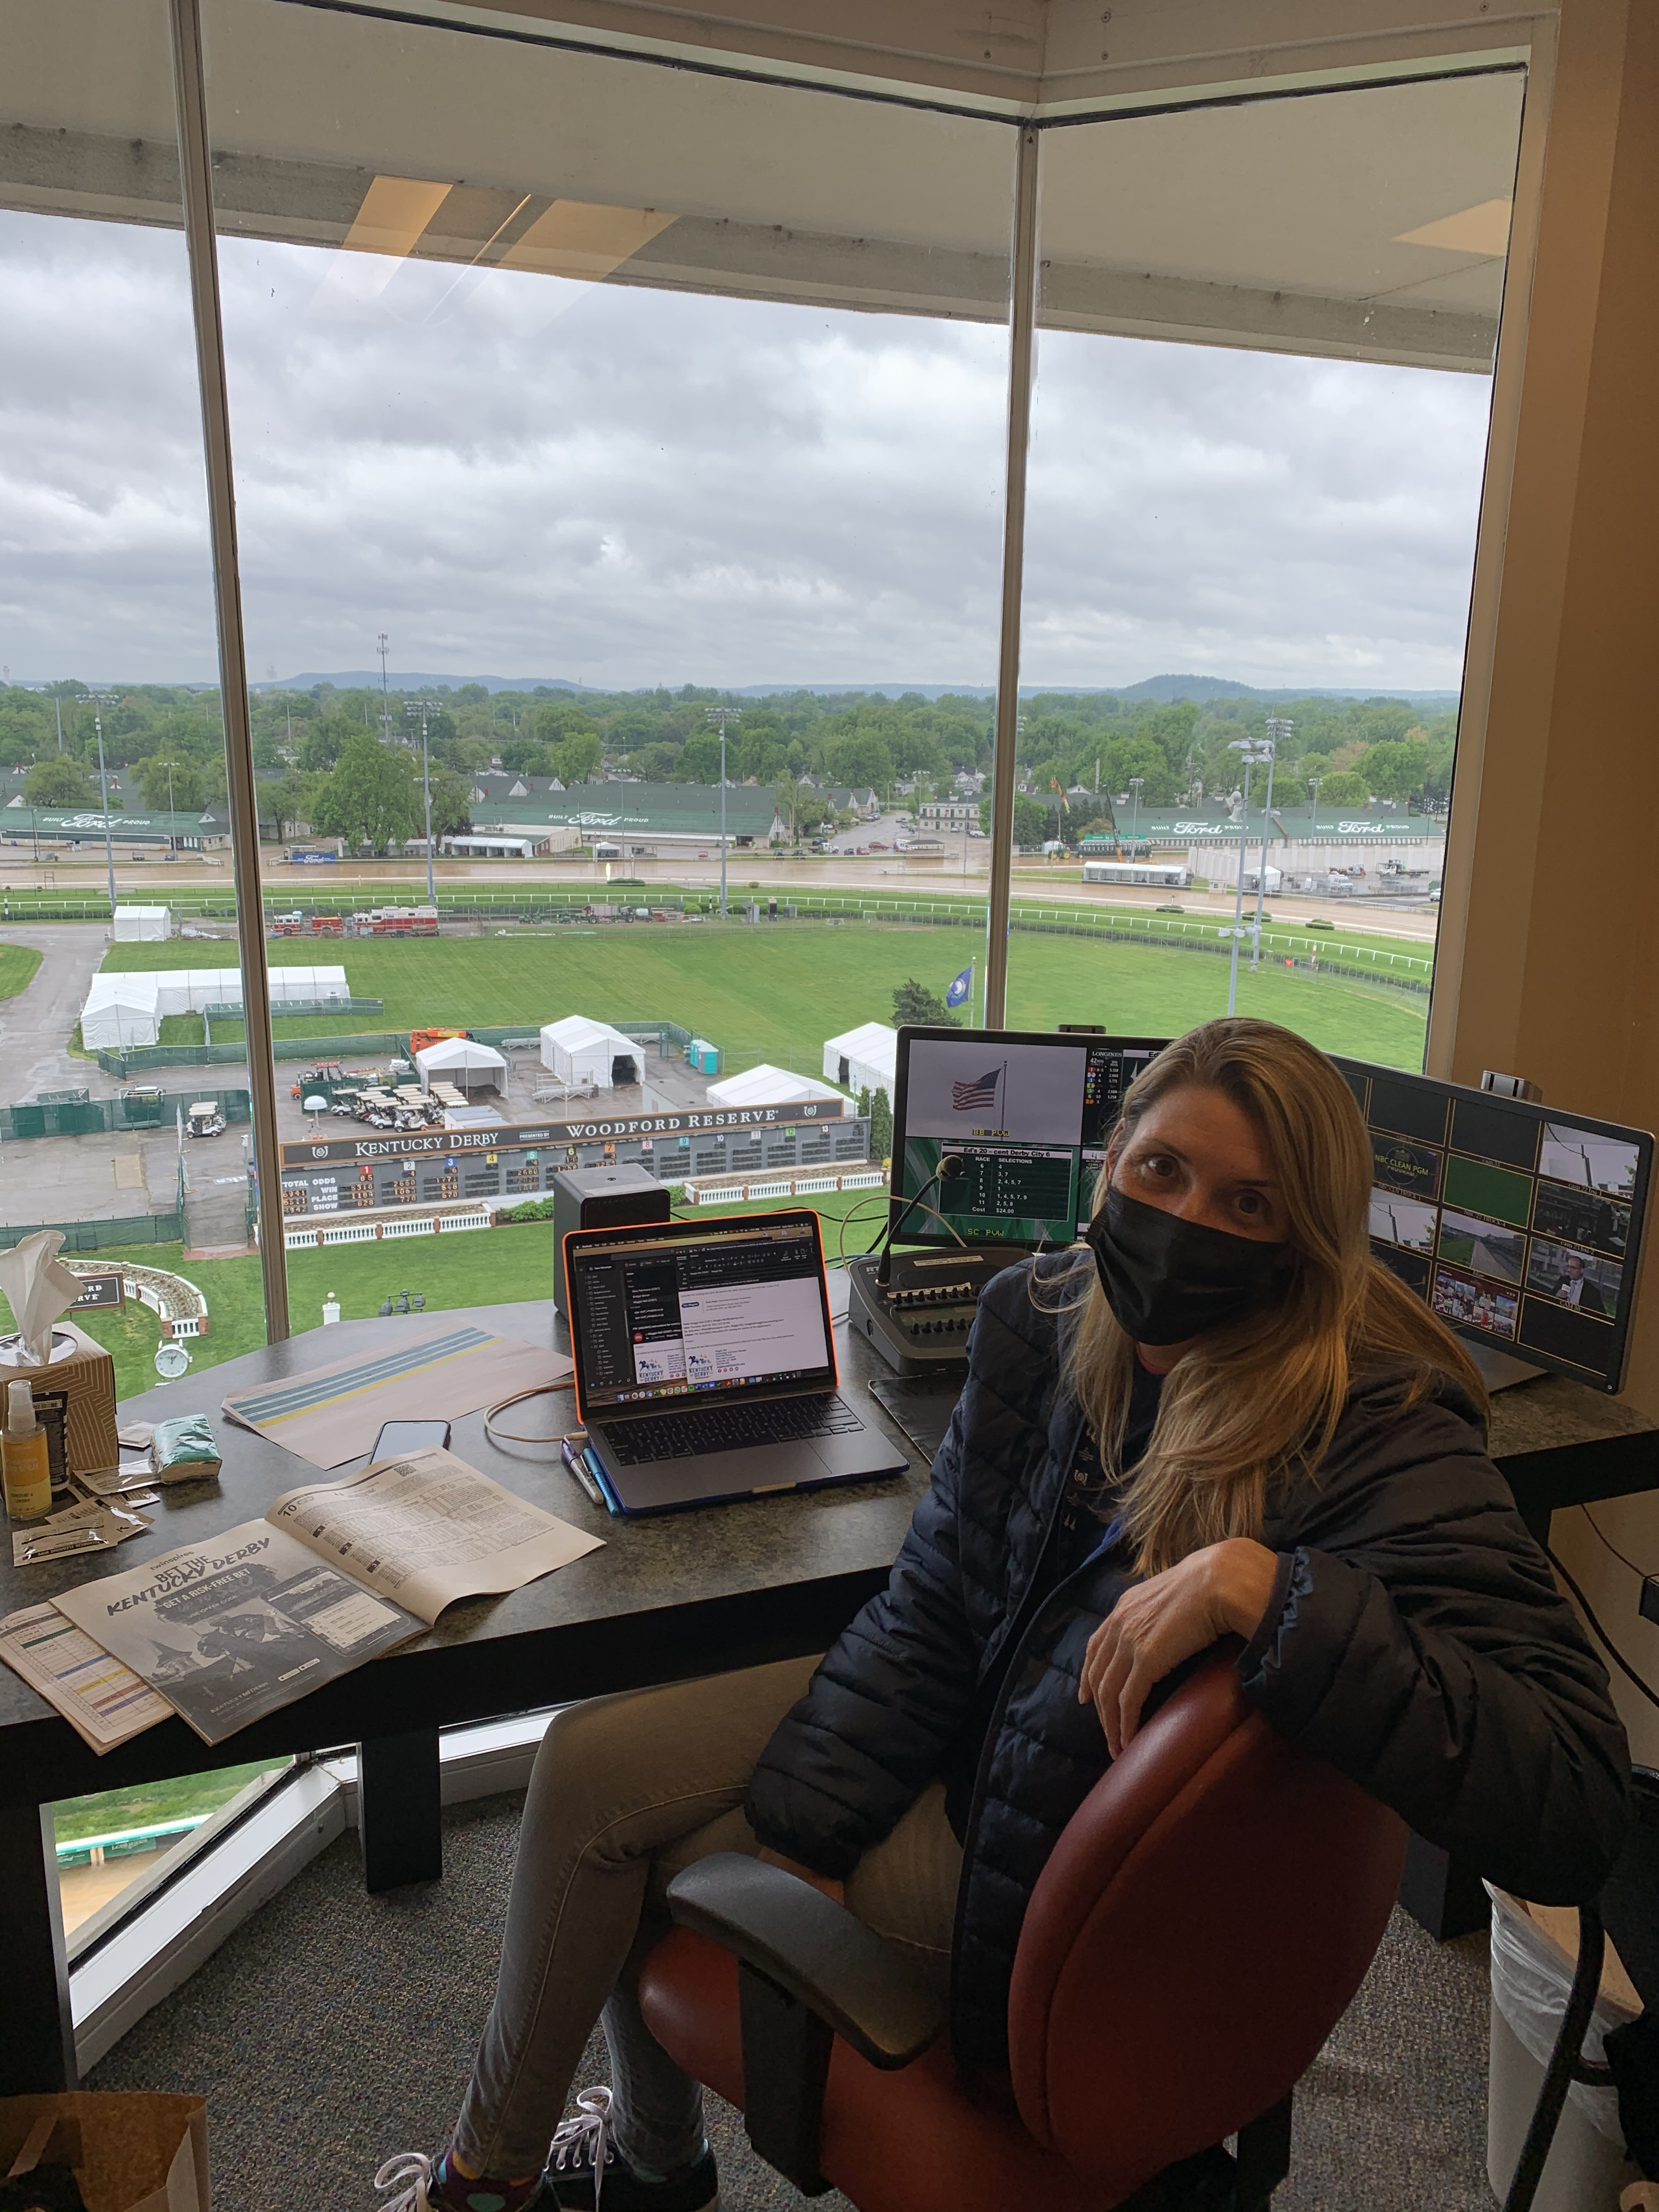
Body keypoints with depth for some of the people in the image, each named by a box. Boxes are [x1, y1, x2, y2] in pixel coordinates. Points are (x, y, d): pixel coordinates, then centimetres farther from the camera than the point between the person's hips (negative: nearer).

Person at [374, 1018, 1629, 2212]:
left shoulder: (1380, 1437, -27)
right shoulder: (1045, 1318, -10)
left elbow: (1574, 1804, -35)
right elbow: (929, 1609, -3)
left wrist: (1265, 1586, -44)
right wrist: (797, 1832, -9)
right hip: (963, 1717, 6)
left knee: (628, 1857, -1)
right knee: (586, 1765, 4)